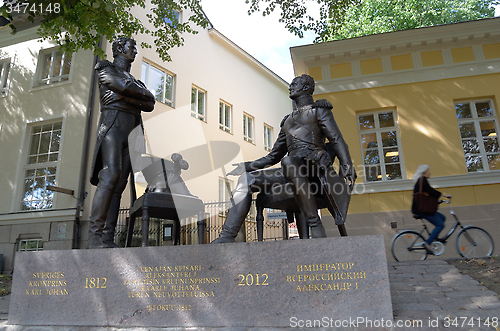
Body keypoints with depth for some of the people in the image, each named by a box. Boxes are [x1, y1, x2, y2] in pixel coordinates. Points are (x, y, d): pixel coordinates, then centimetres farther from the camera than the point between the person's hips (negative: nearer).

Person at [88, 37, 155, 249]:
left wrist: (124, 96, -2)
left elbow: (150, 104, 10)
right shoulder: (106, 69, 14)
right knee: (110, 176, -25)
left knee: (119, 185, -6)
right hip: (113, 126, -6)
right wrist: (142, 93, 9)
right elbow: (125, 87, -8)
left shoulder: (134, 80, 31)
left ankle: (108, 238, -13)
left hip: (130, 135, 6)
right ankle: (95, 236, -28)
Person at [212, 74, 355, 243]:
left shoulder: (319, 110, 14)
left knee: (288, 161, -40)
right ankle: (227, 236, -20)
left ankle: (315, 224, -34)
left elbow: (336, 139, 0)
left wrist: (346, 165, -17)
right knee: (246, 179, -10)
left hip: (315, 161, -6)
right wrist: (246, 166, 22)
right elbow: (273, 156, 30)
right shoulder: (288, 120, 32)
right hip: (293, 168, 6)